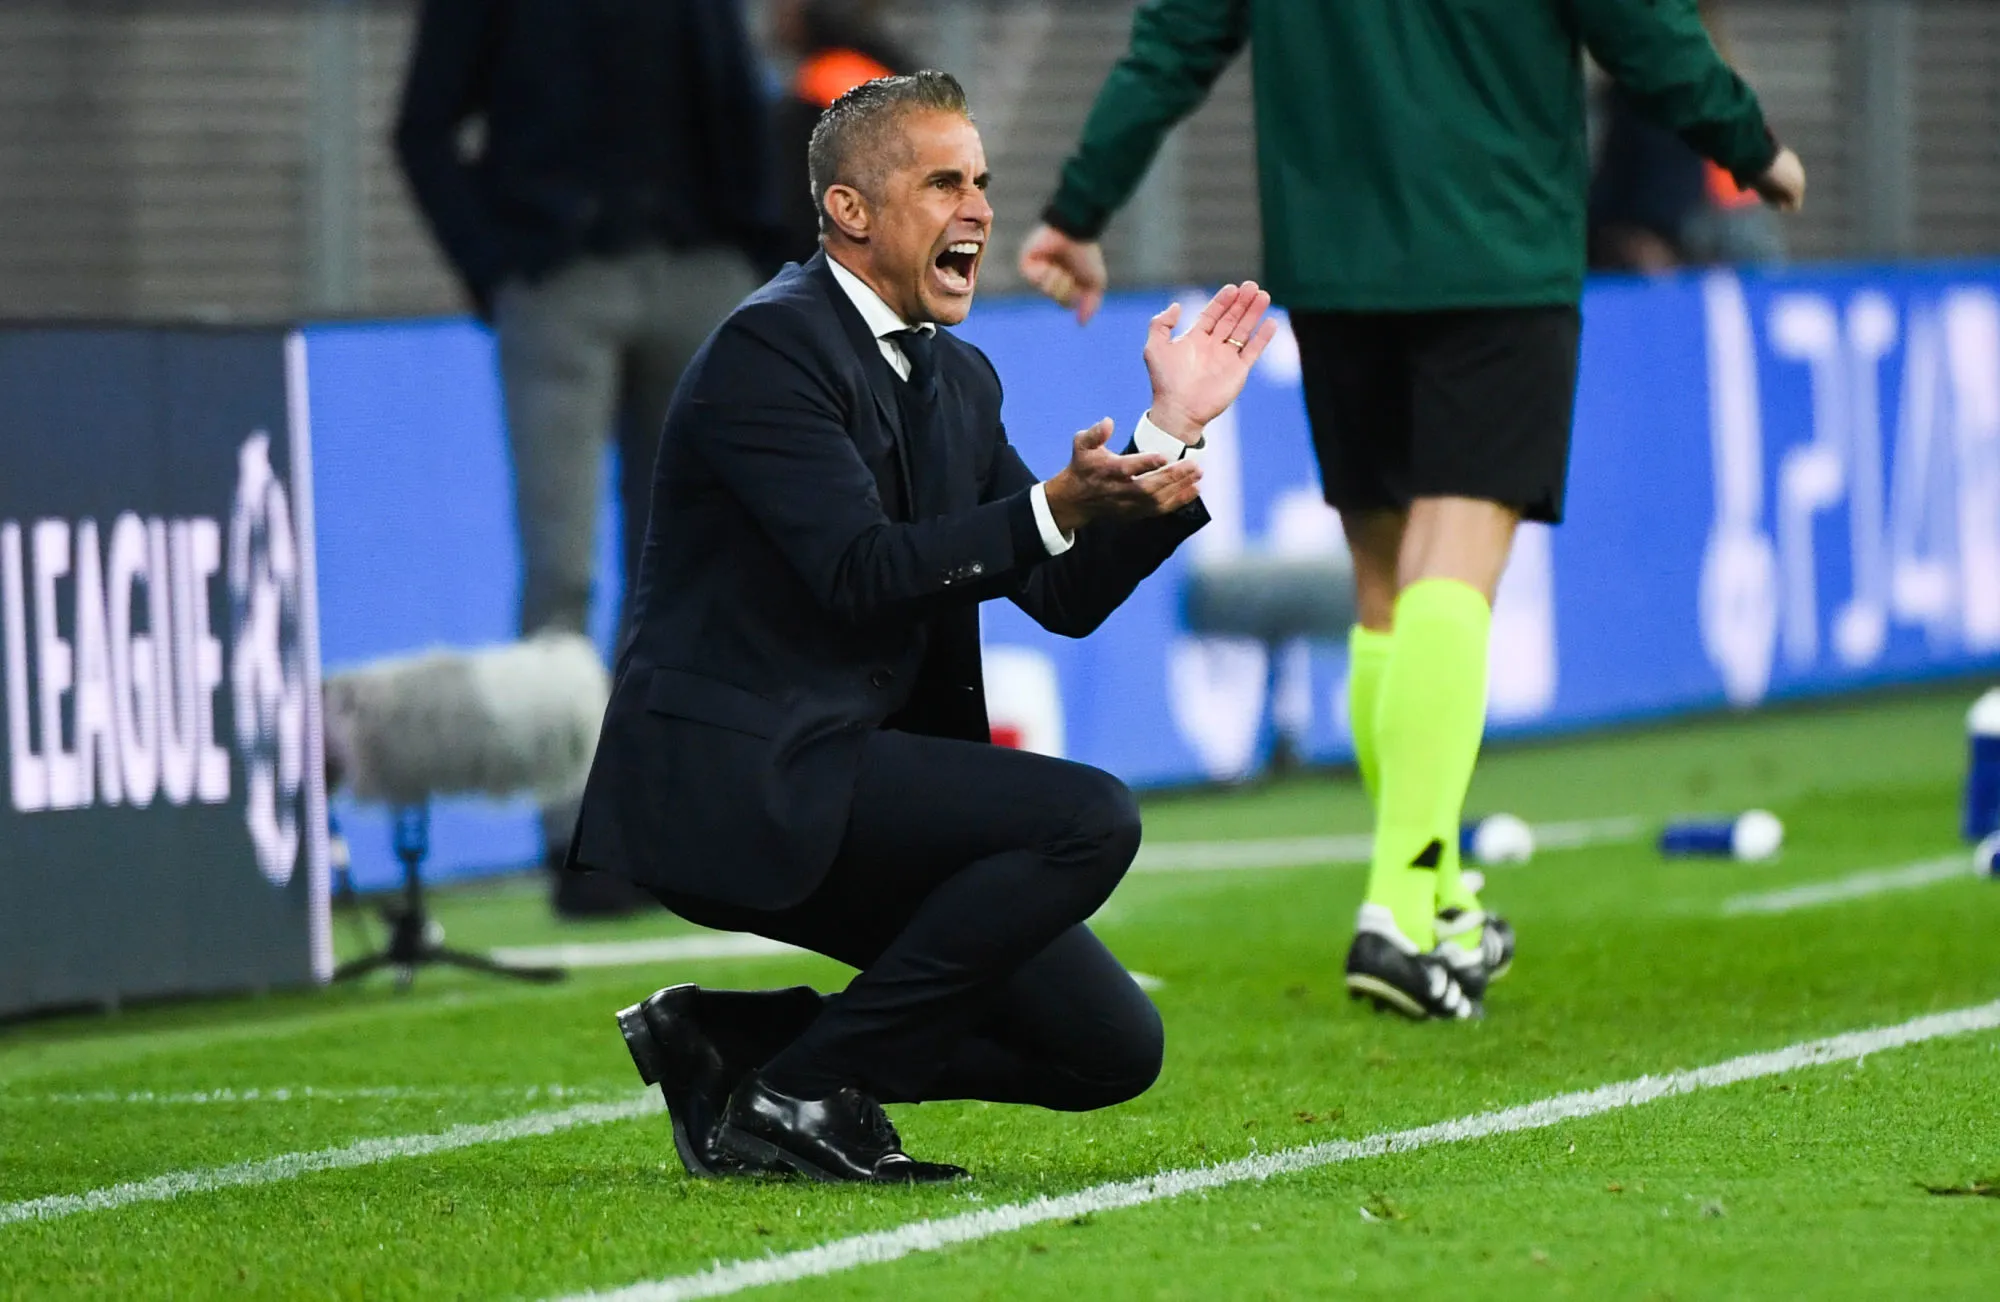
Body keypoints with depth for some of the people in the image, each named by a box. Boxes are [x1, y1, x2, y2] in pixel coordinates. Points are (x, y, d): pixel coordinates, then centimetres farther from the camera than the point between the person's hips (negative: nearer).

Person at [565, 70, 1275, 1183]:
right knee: (1090, 818, -24)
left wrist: (1172, 429, 3)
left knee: (1112, 1048, 3)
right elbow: (860, 571, -22)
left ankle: (727, 1041, 10)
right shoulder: (770, 348, -11)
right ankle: (801, 1088, -14)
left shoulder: (958, 380, 16)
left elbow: (1065, 598, 12)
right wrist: (1056, 509, -33)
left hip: (856, 780, 9)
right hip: (738, 778, -9)